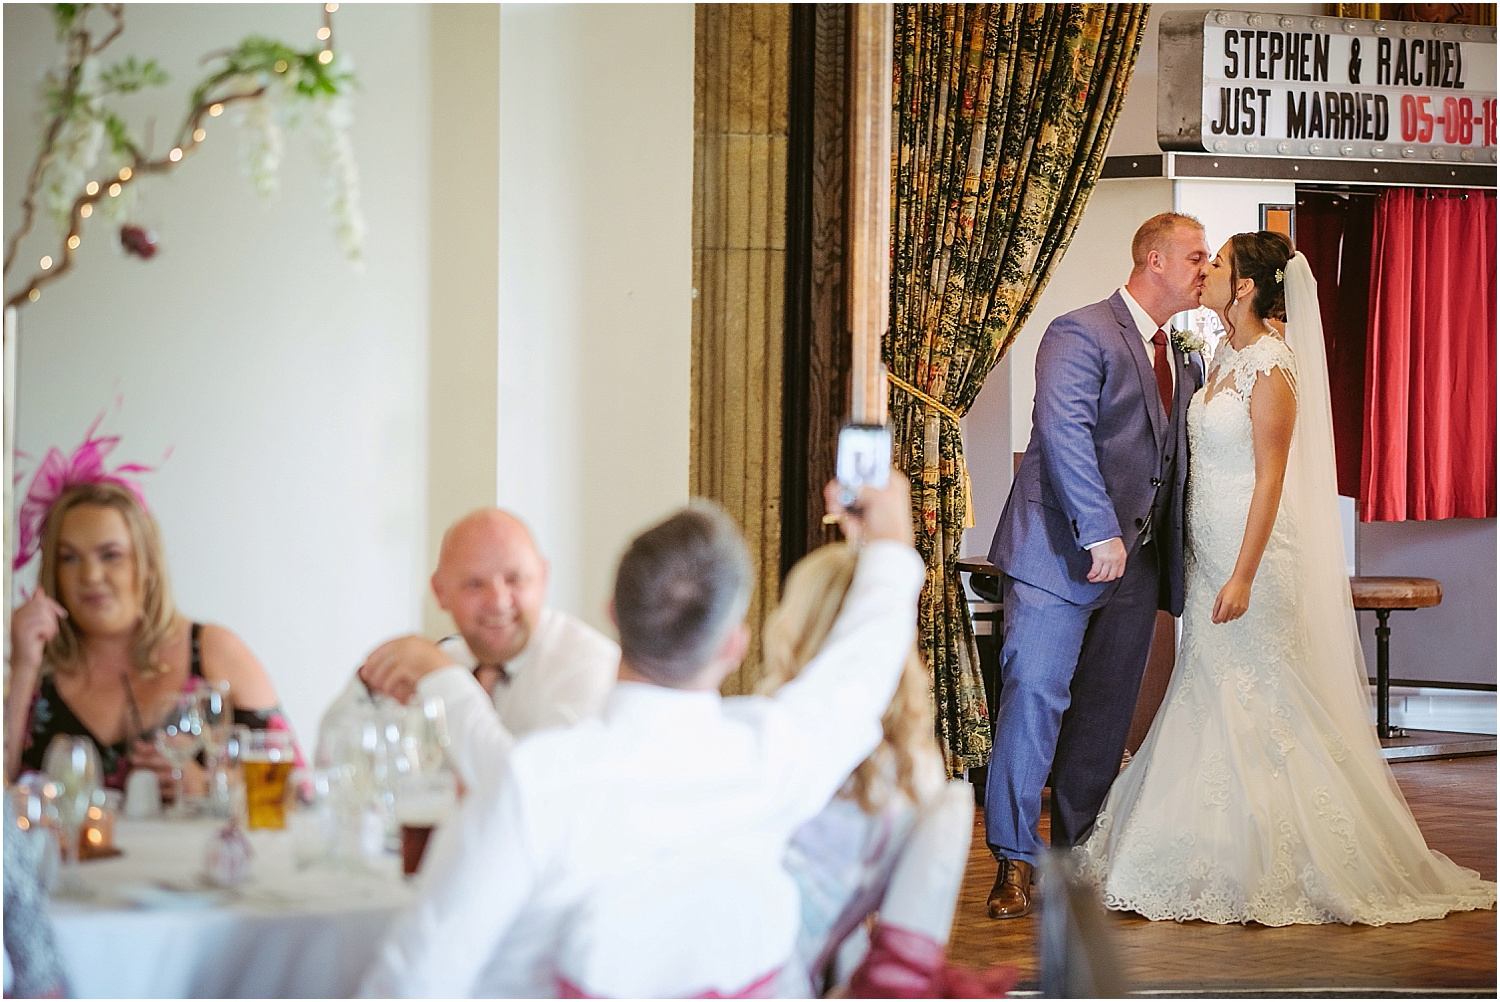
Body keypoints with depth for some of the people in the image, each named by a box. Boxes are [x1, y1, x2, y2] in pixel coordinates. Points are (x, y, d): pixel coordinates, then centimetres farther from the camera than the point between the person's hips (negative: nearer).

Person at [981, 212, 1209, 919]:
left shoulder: (1185, 361, 17)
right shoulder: (1081, 334, -9)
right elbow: (1063, 433, -20)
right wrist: (1099, 533, -24)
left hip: (1134, 565, 8)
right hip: (1062, 552, -8)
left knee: (1108, 713, 9)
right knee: (1034, 696, -10)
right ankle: (1015, 861, -6)